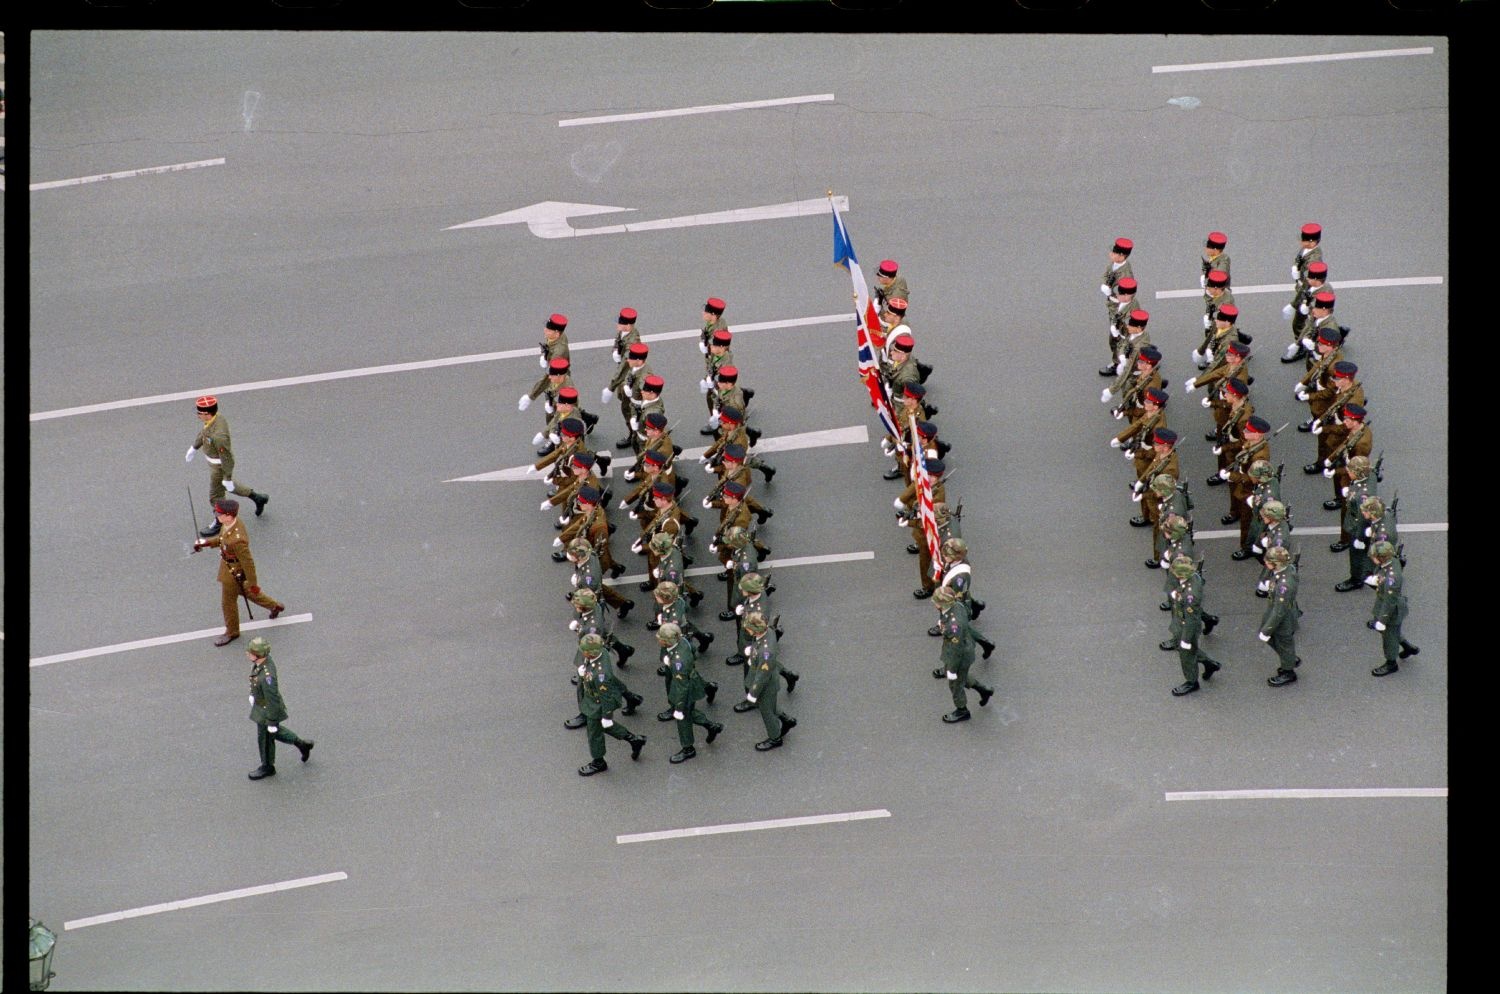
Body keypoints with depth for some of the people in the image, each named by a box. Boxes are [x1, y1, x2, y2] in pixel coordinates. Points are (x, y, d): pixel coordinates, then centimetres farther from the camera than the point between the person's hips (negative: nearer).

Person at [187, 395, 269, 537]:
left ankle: (219, 523, 41)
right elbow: (203, 431, 7)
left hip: (220, 466, -8)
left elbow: (227, 458, -30)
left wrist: (228, 478, -18)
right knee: (228, 486, 31)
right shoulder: (214, 417, -15)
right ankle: (258, 498, 44)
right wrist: (194, 447, 20)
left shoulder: (219, 435, -41)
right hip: (214, 460, 8)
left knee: (216, 496, 16)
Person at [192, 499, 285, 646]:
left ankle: (231, 632, 40)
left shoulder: (237, 539, -41)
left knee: (228, 602, 15)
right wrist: (206, 542, 0)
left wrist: (253, 583, -19)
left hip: (233, 573, -9)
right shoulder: (233, 521, -15)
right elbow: (222, 538, 8)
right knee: (245, 591, 32)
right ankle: (275, 605, 50)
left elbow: (248, 562, -30)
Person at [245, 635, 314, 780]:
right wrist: (253, 695, 23)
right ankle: (302, 744, 45)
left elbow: (273, 700, -29)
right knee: (275, 732, 31)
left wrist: (272, 722, -18)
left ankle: (267, 767, 42)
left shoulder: (267, 676, -41)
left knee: (265, 739, 17)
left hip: (267, 711, -8)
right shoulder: (264, 659, -15)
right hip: (261, 702, 8)